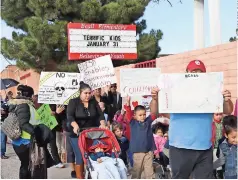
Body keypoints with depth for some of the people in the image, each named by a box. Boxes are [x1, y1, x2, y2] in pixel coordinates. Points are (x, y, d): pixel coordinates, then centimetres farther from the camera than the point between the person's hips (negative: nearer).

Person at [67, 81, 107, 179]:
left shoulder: (94, 103, 9)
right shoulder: (73, 102, -3)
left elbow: (100, 114, 3)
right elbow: (70, 116, -15)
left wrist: (102, 124, -17)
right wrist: (75, 125, -33)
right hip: (77, 134, -4)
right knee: (80, 157, -6)